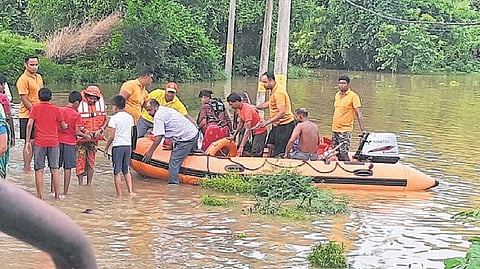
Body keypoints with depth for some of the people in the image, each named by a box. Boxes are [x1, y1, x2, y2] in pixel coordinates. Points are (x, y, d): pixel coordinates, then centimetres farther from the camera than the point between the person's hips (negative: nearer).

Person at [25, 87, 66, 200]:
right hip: (54, 142, 2)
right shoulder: (56, 109, 4)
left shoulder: (35, 108, 0)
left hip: (40, 142, -1)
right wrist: (66, 125, 33)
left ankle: (40, 196, 0)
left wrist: (28, 141, -3)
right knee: (55, 169, 7)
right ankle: (57, 195, 9)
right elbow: (63, 126, 9)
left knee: (39, 170, 2)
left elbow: (29, 124, -7)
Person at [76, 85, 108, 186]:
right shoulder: (80, 104, -13)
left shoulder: (101, 103, 0)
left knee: (91, 162, 10)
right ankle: (80, 184, 3)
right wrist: (84, 130, -20)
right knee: (81, 160, -3)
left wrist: (100, 130, -11)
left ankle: (89, 184, 17)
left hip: (94, 137, 4)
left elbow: (105, 120, 7)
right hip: (81, 137, -4)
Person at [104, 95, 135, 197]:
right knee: (126, 171, 16)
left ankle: (119, 195, 0)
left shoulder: (114, 118, -10)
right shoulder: (130, 117, 8)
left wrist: (106, 148, -1)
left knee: (117, 172, 0)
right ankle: (130, 191, 8)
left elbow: (111, 136, -11)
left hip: (118, 146, -5)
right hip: (128, 145, 6)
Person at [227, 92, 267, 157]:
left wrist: (241, 146, -36)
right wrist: (234, 135, 13)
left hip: (260, 132, -10)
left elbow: (248, 130, -32)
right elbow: (241, 123, 18)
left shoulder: (247, 109, -28)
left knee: (255, 154, -18)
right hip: (254, 132, 10)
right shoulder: (239, 109, 1)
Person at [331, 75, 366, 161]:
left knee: (343, 153, -12)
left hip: (345, 130, -7)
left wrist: (363, 130, -17)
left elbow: (359, 114, -12)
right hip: (335, 129, 7)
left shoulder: (353, 96, -8)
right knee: (337, 153, 9)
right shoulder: (337, 95, 12)